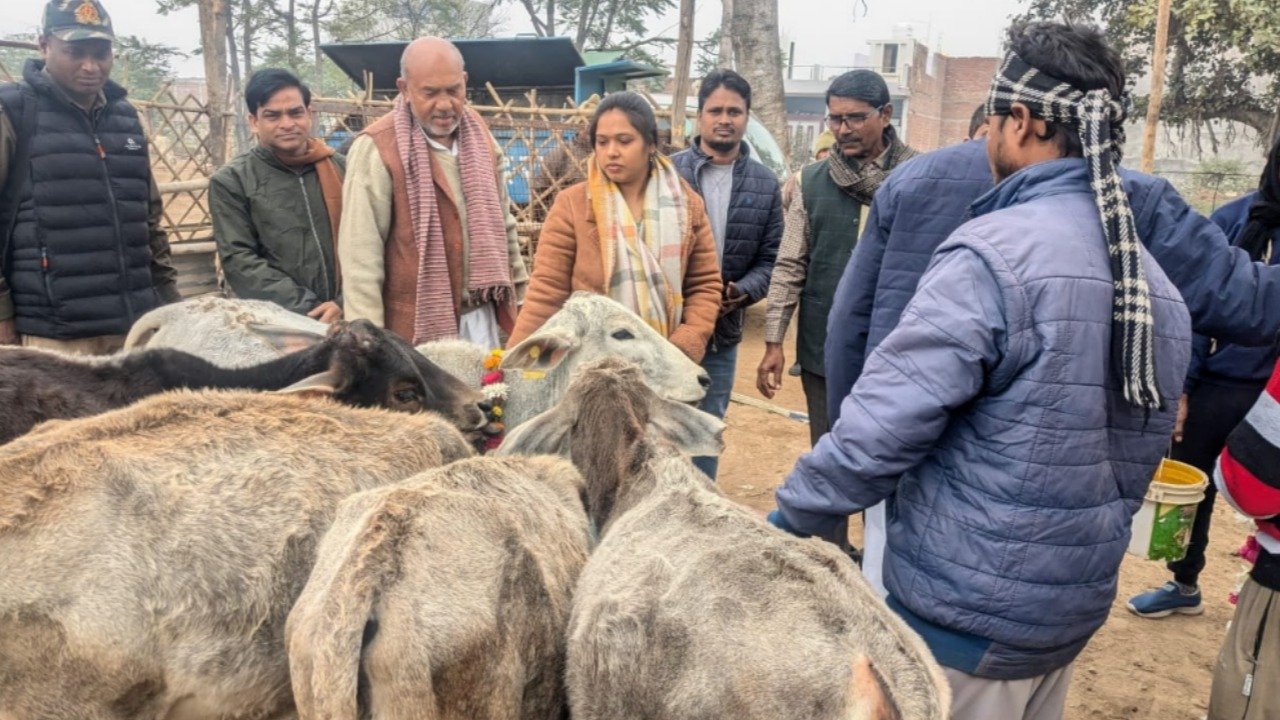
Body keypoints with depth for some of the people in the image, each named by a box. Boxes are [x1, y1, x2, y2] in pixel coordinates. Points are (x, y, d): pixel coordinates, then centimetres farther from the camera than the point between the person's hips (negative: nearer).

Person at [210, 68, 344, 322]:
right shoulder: (231, 182, 1)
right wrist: (307, 312, -14)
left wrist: (345, 304, -12)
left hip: (346, 319, 2)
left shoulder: (342, 169, 8)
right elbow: (239, 260, -5)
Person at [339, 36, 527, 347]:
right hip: (419, 325, -5)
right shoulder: (377, 148, -14)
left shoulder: (477, 131, 6)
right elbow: (361, 253, -15)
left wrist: (521, 289, 16)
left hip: (485, 317, 6)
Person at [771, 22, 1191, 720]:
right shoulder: (1158, 287, 4)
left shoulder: (991, 256, -22)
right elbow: (1131, 457, 11)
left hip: (965, 612, -7)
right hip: (1075, 609, 8)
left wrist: (787, 518, -8)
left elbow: (880, 427, -23)